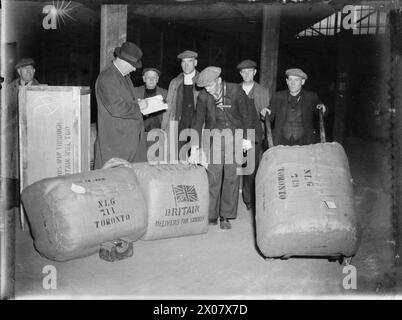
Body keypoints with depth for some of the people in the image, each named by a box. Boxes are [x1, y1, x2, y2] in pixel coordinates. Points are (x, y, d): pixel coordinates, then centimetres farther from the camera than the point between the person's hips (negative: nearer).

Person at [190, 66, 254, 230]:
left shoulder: (235, 91, -9)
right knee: (212, 177, -5)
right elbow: (198, 122, -2)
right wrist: (194, 150, -6)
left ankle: (226, 217, 8)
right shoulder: (203, 96, -5)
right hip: (214, 139, 1)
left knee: (232, 177, -1)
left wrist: (247, 138, -5)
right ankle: (211, 215, 5)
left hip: (235, 137, -1)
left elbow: (246, 115, 0)